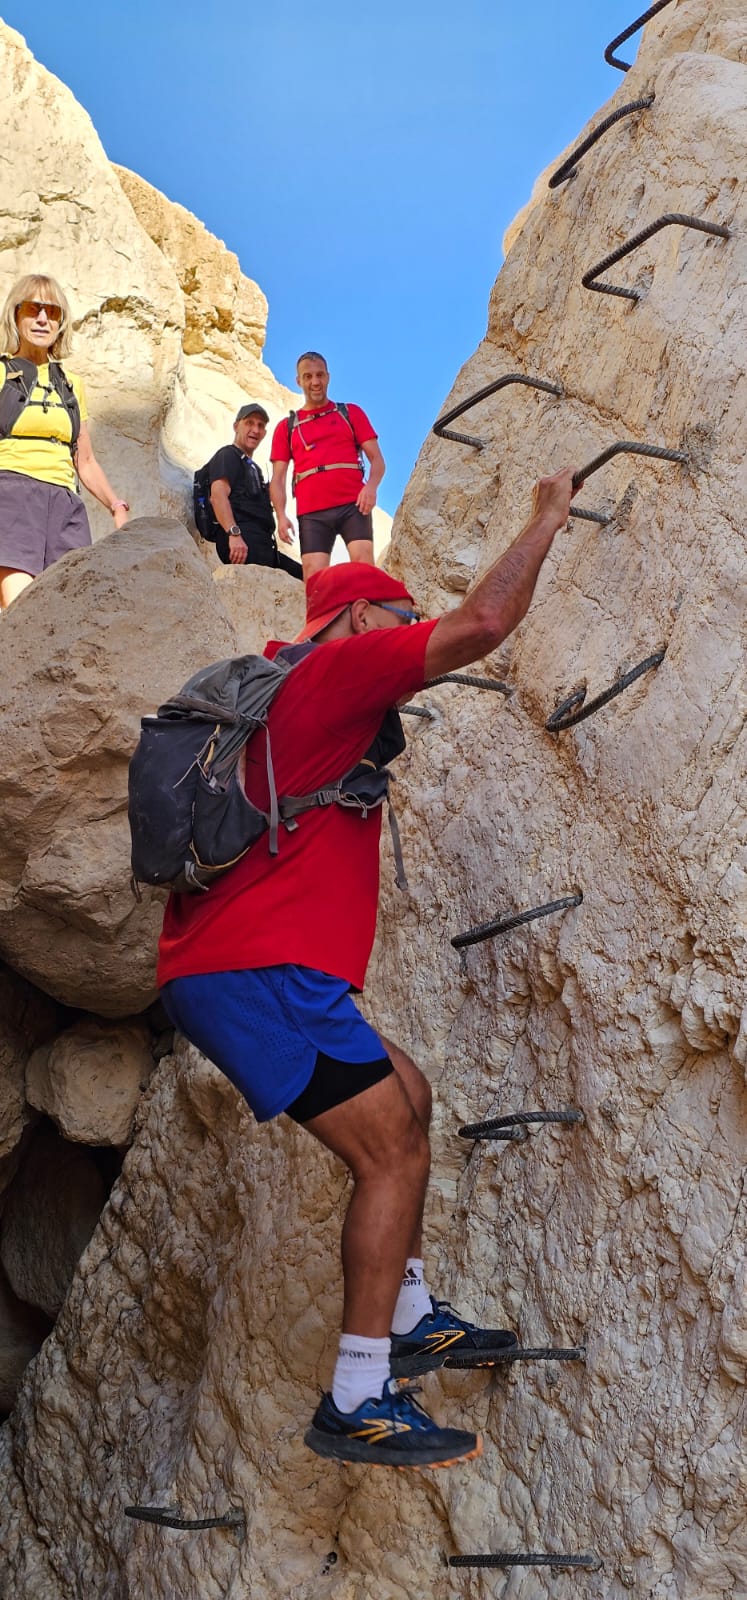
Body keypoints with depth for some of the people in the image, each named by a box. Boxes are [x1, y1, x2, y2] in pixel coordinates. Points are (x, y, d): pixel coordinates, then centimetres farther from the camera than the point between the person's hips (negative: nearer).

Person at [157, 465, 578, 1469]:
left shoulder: (272, 685, 22)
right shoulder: (335, 667, -6)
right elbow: (484, 622, -12)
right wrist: (548, 517, 2)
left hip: (220, 968, 10)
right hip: (257, 972, -10)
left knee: (408, 1095, 18)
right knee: (393, 1152, -8)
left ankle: (410, 1319, 25)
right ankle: (358, 1405, -3)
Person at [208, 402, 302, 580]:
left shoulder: (252, 466, 32)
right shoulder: (228, 455, 3)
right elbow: (218, 495, -14)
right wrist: (234, 534, -26)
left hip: (262, 545, 10)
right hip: (243, 541, -10)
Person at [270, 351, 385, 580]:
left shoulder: (351, 413, 17)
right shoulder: (287, 427, 19)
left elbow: (376, 459, 11)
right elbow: (278, 479, 13)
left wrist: (371, 486, -11)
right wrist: (281, 516, -5)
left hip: (353, 505, -1)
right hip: (311, 514, 1)